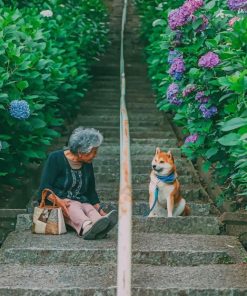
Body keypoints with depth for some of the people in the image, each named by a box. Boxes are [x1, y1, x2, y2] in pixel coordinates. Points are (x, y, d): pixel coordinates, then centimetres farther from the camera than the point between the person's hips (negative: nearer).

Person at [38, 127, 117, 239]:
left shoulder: (87, 165, 12)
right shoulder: (56, 158, -8)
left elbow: (91, 191, 20)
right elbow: (44, 187, -14)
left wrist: (100, 210, 7)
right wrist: (58, 201, -32)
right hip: (54, 203, -4)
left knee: (89, 208, -30)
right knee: (74, 205, -36)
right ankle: (86, 226, -70)